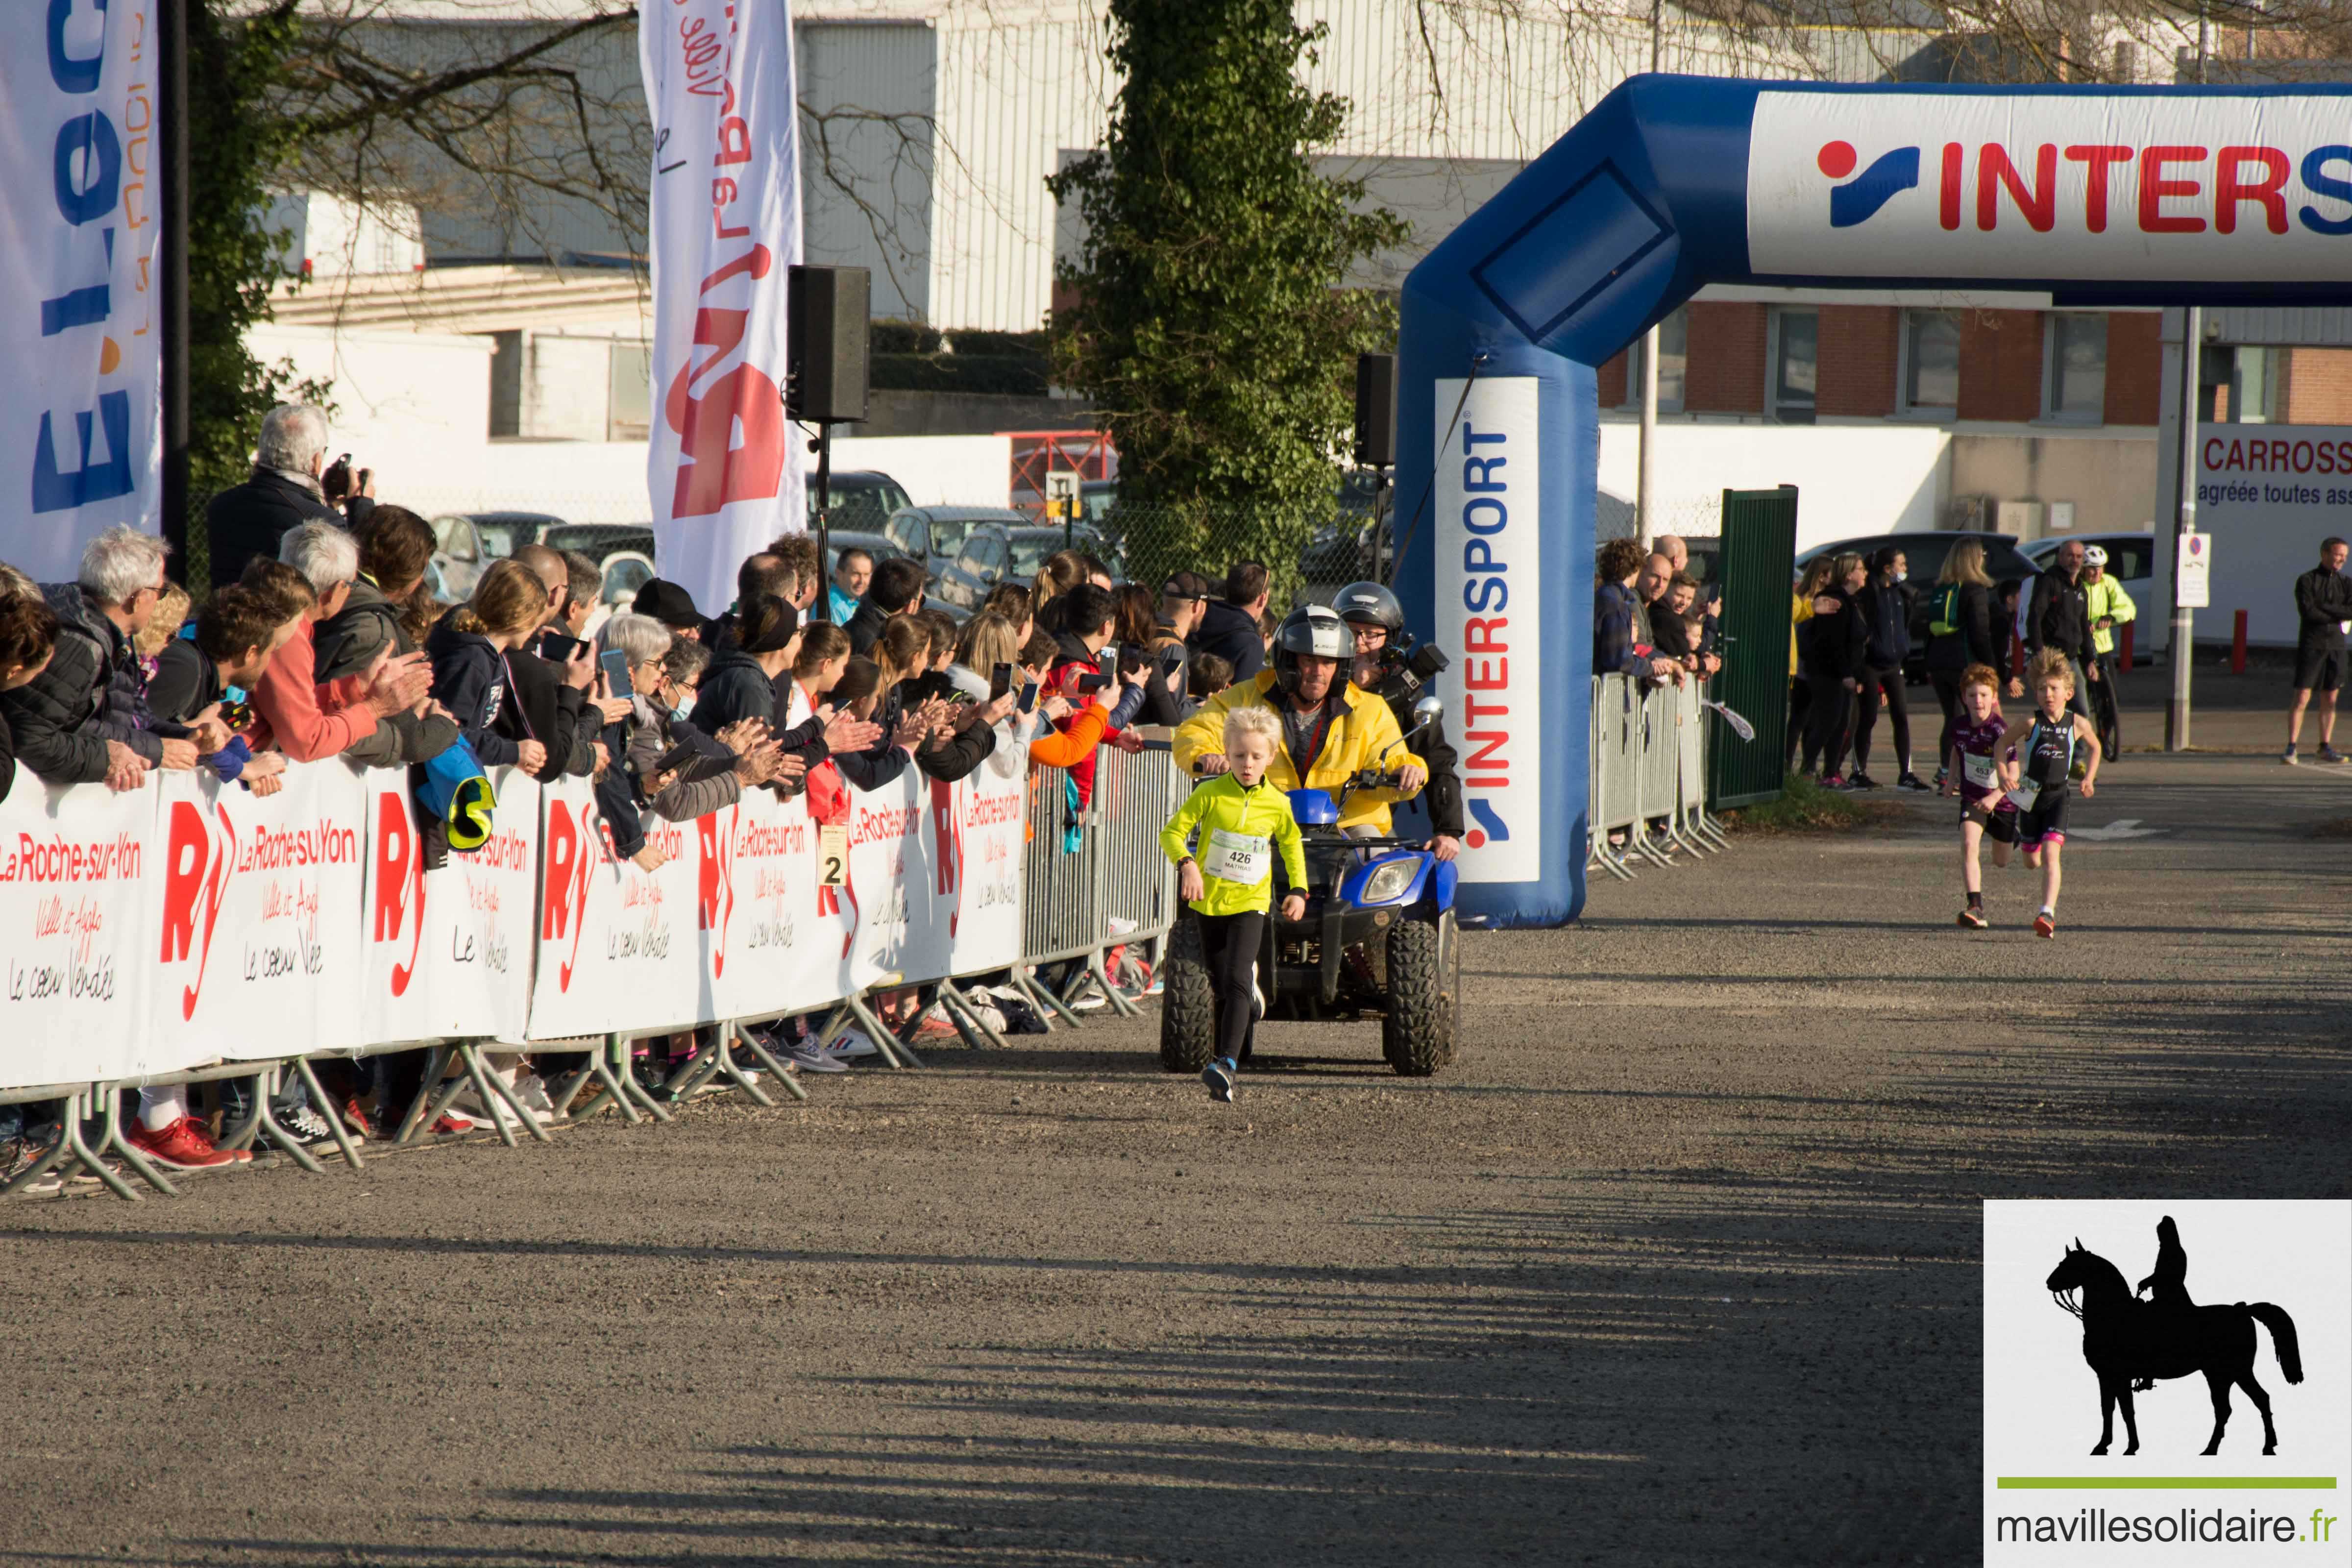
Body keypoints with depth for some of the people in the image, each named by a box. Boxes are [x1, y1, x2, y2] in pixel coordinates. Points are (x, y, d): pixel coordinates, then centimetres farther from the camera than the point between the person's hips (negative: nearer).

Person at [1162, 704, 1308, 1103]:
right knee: (1221, 986, 13)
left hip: (1250, 904, -1)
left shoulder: (1277, 804, 0)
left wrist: (1299, 889, 8)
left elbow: (1292, 844, 18)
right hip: (1209, 902, 1)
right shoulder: (1210, 795, -6)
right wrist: (1187, 864, -23)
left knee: (1237, 981, -20)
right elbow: (1173, 832, -5)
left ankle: (1228, 1063, -29)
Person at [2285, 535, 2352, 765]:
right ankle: (2291, 749, -9)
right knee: (2302, 699, -9)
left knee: (2330, 701, 7)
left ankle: (2325, 747, 14)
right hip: (2311, 645, -5)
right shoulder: (2307, 581, -3)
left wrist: (2325, 609, -13)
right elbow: (2308, 612, -16)